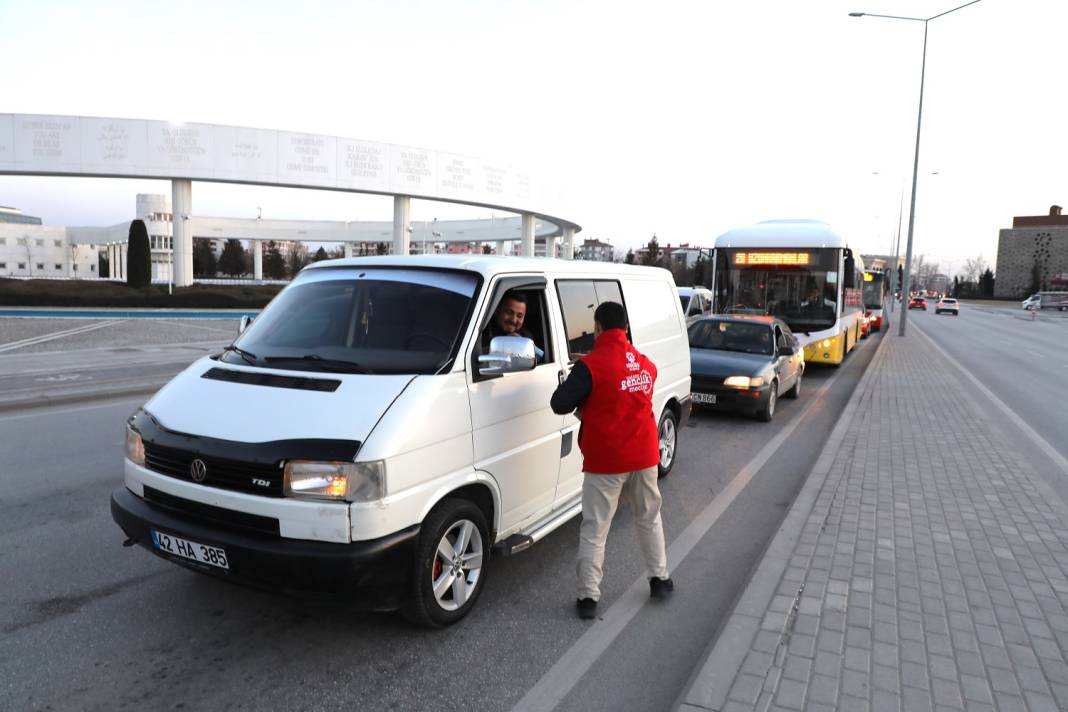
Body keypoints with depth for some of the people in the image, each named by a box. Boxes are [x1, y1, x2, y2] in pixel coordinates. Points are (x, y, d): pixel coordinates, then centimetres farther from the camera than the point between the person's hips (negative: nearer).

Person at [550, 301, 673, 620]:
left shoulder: (591, 366, -17)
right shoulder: (646, 365, 4)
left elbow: (560, 404, -17)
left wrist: (572, 380, 4)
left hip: (605, 462, -5)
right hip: (644, 457, 5)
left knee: (594, 530, 5)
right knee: (649, 519, 24)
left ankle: (588, 596, 9)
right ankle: (659, 579, 34)